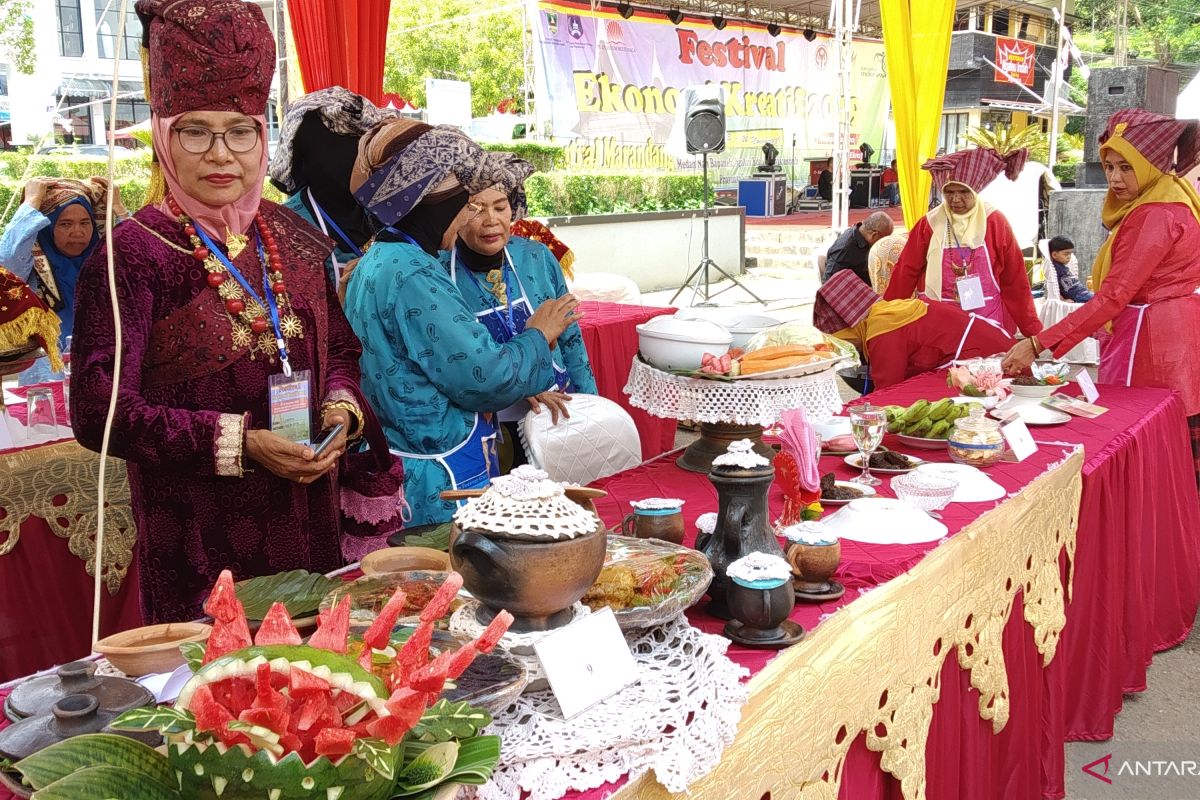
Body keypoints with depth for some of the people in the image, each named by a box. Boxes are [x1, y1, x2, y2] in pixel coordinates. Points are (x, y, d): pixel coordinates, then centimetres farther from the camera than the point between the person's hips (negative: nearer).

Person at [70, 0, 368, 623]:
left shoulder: (291, 237, 7)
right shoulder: (135, 254, -11)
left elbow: (340, 348, 17)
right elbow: (100, 412, -14)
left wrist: (340, 407, -5)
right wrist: (240, 444, -20)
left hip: (308, 521, 5)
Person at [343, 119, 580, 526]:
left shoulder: (376, 263, 10)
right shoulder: (412, 275, -21)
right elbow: (486, 377, -21)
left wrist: (524, 391, 8)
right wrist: (537, 336, -4)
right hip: (438, 488, -10)